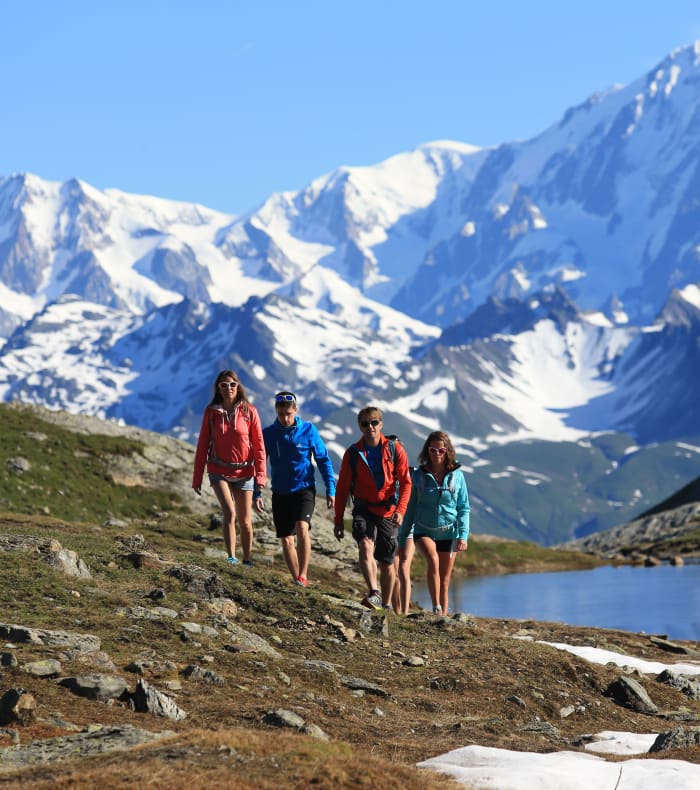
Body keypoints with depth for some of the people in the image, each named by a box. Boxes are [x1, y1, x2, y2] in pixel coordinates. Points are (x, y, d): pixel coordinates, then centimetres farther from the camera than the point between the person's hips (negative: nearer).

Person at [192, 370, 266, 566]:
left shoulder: (249, 411, -4)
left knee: (245, 520, 6)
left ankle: (247, 560, 21)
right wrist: (197, 478, 5)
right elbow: (202, 445, 5)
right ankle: (231, 557, -16)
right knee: (229, 512, -20)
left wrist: (261, 475, -6)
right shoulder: (211, 412, 0)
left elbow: (258, 445, -1)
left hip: (244, 472, 0)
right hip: (219, 471, 0)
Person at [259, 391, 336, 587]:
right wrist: (256, 494, 0)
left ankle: (303, 576, -21)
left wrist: (331, 490, -1)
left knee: (302, 528, -24)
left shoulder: (308, 430, -5)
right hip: (280, 492, 3)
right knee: (286, 541, 4)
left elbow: (324, 460, 2)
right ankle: (296, 579, 16)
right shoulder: (268, 434, -1)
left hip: (304, 488, -3)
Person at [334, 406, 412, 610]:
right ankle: (373, 594, -40)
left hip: (387, 512, 1)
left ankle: (386, 605, 24)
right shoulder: (353, 453, 0)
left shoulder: (394, 449, -1)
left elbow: (405, 482, -3)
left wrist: (400, 509, -17)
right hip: (363, 510, 0)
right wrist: (338, 519, 3)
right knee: (366, 545, -28)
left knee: (387, 562, 8)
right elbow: (342, 488, 6)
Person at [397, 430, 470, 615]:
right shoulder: (418, 476, 1)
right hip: (423, 531, -2)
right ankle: (436, 608, -26)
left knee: (444, 582, 3)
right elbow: (409, 509, 5)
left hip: (448, 533, 2)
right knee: (432, 558, -31)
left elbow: (464, 508, 5)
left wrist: (463, 535, -6)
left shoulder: (457, 476, 2)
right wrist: (403, 540, 4)